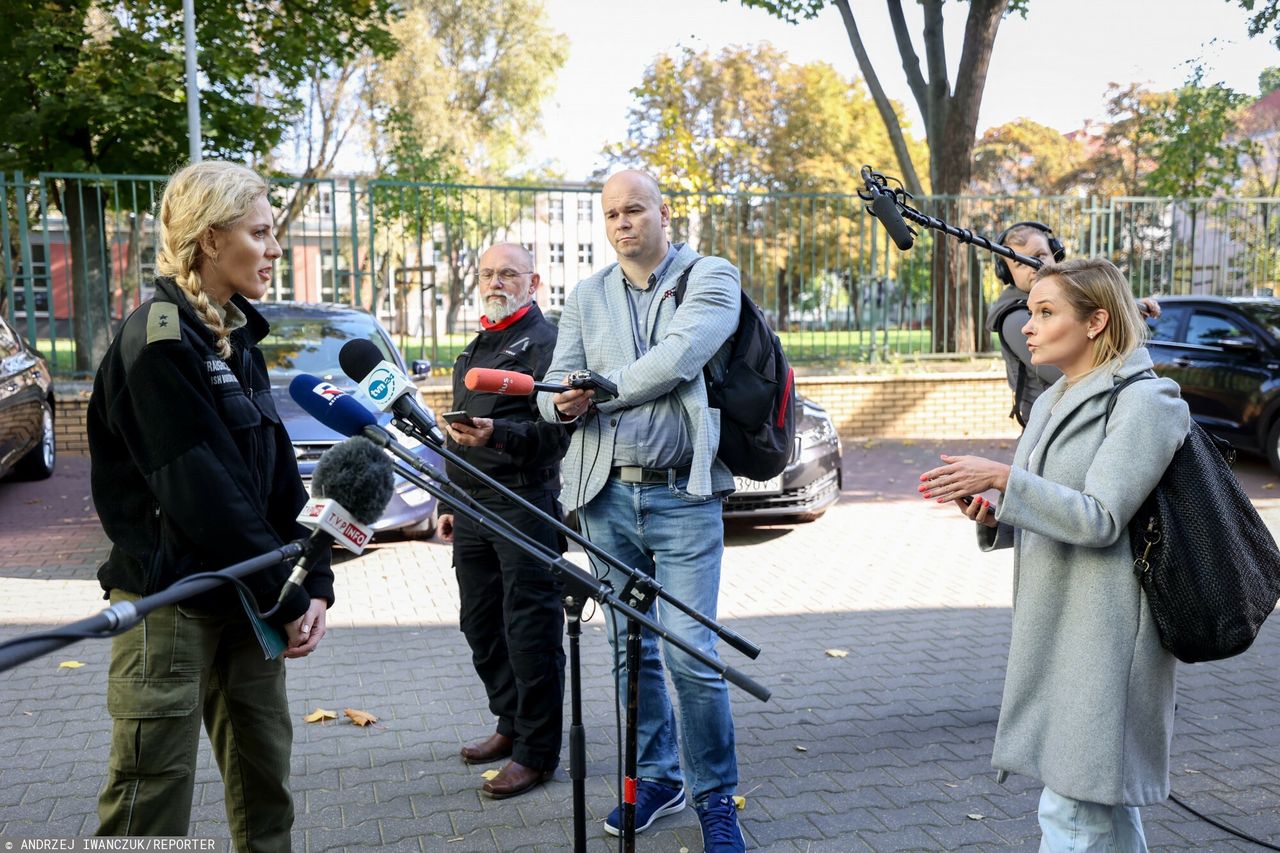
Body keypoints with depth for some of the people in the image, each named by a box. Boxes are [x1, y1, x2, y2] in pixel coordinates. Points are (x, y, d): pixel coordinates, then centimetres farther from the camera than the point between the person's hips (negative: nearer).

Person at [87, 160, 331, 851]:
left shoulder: (237, 336, 10)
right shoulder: (157, 340, -15)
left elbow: (277, 471, 8)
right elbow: (204, 490, -20)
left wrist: (314, 582, 0)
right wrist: (287, 597, -15)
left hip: (246, 597, 8)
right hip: (169, 599, -8)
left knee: (265, 769, 14)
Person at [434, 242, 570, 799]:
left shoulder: (545, 340, -6)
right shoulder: (475, 348, 21)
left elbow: (557, 431, -16)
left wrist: (497, 434, -32)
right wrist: (452, 502, 26)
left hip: (524, 506, -9)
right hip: (473, 509, 9)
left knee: (530, 631, -3)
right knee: (480, 626, 15)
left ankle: (537, 751, 7)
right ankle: (510, 725, 30)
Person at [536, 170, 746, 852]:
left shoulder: (711, 278, 0)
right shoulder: (586, 298, 14)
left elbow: (678, 359, -17)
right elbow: (555, 384, 7)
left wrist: (598, 388, -11)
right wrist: (563, 404, -16)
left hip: (682, 495, -4)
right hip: (606, 494, 5)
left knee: (690, 651, -7)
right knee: (631, 649, 13)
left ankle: (715, 798, 12)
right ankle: (656, 777, 29)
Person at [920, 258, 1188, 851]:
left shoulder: (1144, 403, -12)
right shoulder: (1051, 402, 14)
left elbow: (1099, 520, -20)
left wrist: (1003, 479, -24)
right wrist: (992, 518, 0)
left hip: (1102, 635, -8)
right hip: (1052, 630, 9)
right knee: (1104, 800, 19)